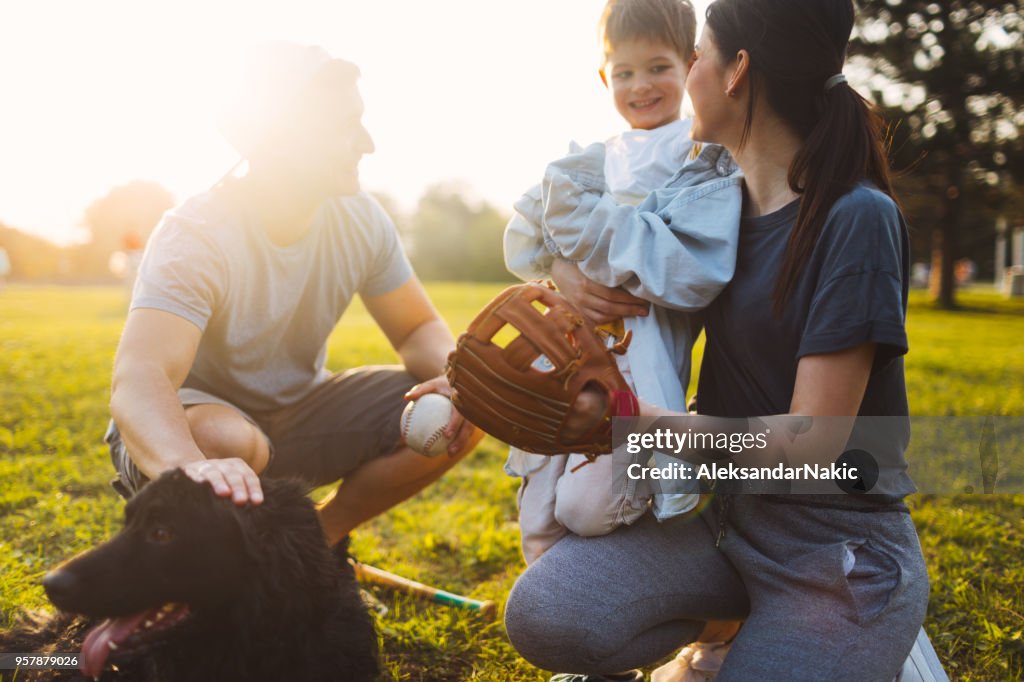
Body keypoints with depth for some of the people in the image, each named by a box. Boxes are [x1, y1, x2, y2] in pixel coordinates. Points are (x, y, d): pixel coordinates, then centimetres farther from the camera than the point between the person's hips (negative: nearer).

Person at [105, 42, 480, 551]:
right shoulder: (195, 236, -29)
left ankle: (322, 533, 6)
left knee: (454, 414, -14)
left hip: (297, 414, 5)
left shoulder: (360, 220, -10)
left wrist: (452, 378, -26)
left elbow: (420, 329, -1)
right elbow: (138, 380, -43)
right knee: (223, 440, -41)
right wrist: (190, 467, -65)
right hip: (183, 430, -5)